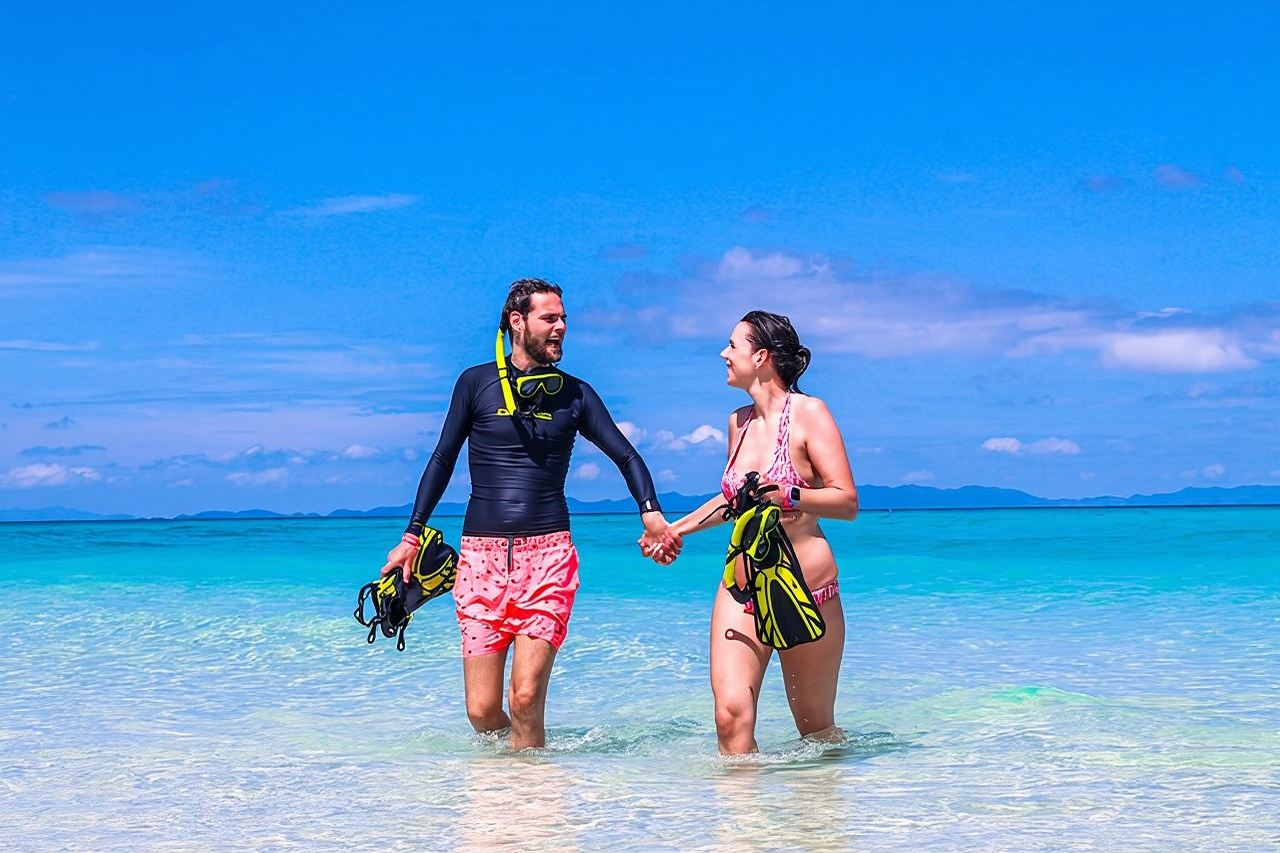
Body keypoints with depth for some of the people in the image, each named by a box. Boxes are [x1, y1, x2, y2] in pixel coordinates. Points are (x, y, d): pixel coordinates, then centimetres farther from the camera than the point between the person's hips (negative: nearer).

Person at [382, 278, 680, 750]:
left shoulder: (575, 394, 9)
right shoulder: (476, 383, 7)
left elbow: (626, 456, 7)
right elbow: (443, 460, 12)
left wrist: (651, 512, -11)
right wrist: (412, 536, 8)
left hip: (549, 553, 0)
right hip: (481, 552, 0)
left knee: (525, 699, -15)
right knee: (482, 711, -3)